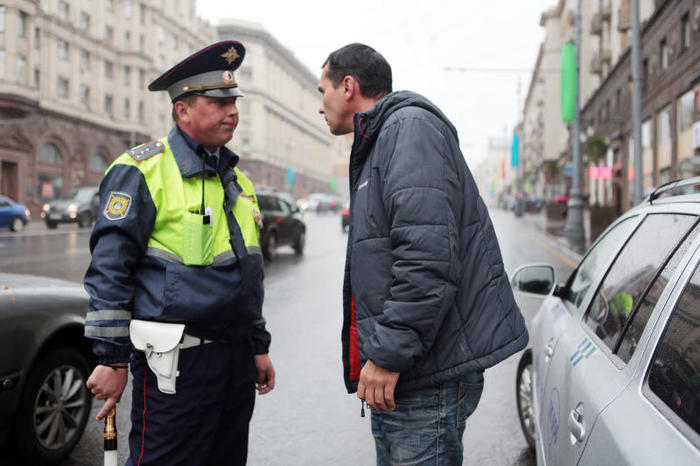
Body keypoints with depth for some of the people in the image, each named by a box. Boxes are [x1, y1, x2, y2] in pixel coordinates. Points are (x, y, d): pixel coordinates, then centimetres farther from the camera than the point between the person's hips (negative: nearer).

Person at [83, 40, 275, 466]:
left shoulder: (236, 178, 16)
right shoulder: (142, 171, -8)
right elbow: (109, 271, -10)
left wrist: (259, 346, 20)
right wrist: (112, 359, -12)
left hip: (236, 358, 7)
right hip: (176, 364, -7)